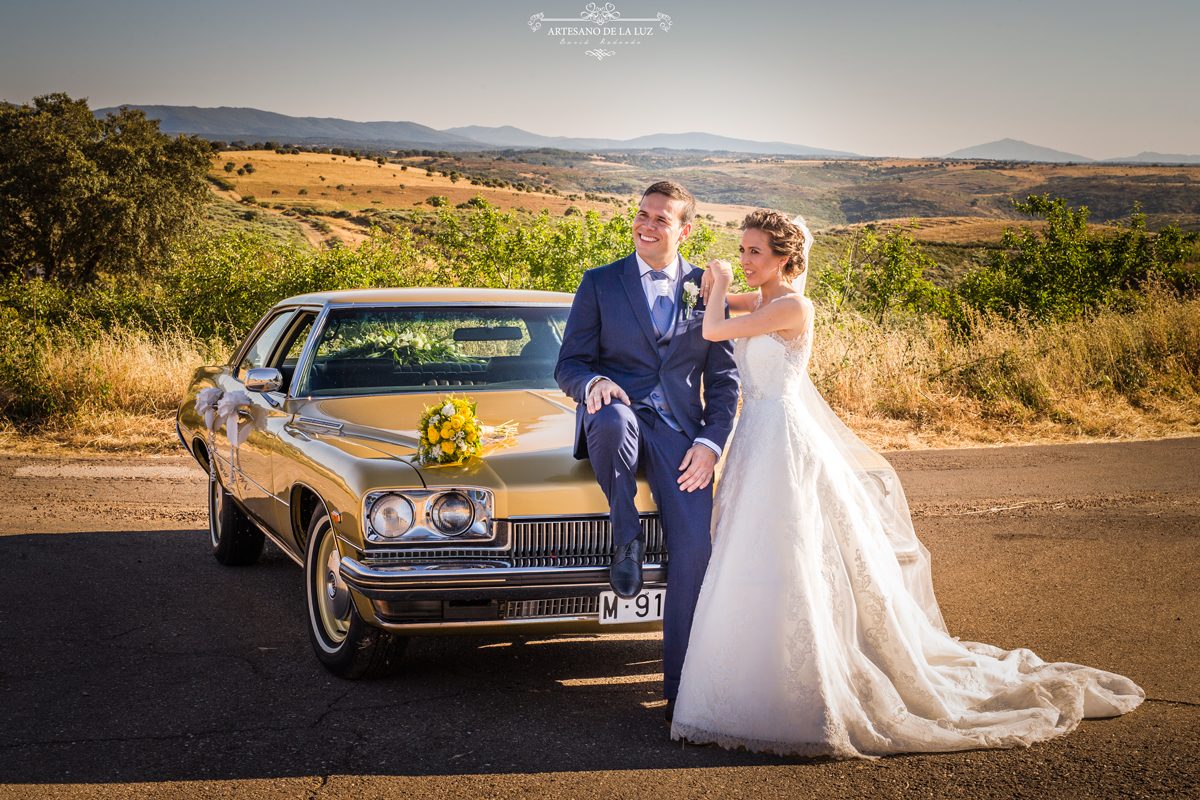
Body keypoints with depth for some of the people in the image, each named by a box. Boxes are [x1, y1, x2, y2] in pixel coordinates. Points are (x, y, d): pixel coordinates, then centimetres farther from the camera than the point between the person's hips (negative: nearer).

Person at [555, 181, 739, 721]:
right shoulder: (599, 283, 7)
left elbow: (723, 377, 11)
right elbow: (568, 366, 2)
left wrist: (711, 442, -4)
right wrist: (594, 382, -22)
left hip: (680, 432, 1)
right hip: (619, 414, -1)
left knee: (695, 548, -15)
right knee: (613, 419, -40)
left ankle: (681, 688, -3)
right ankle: (626, 536, -15)